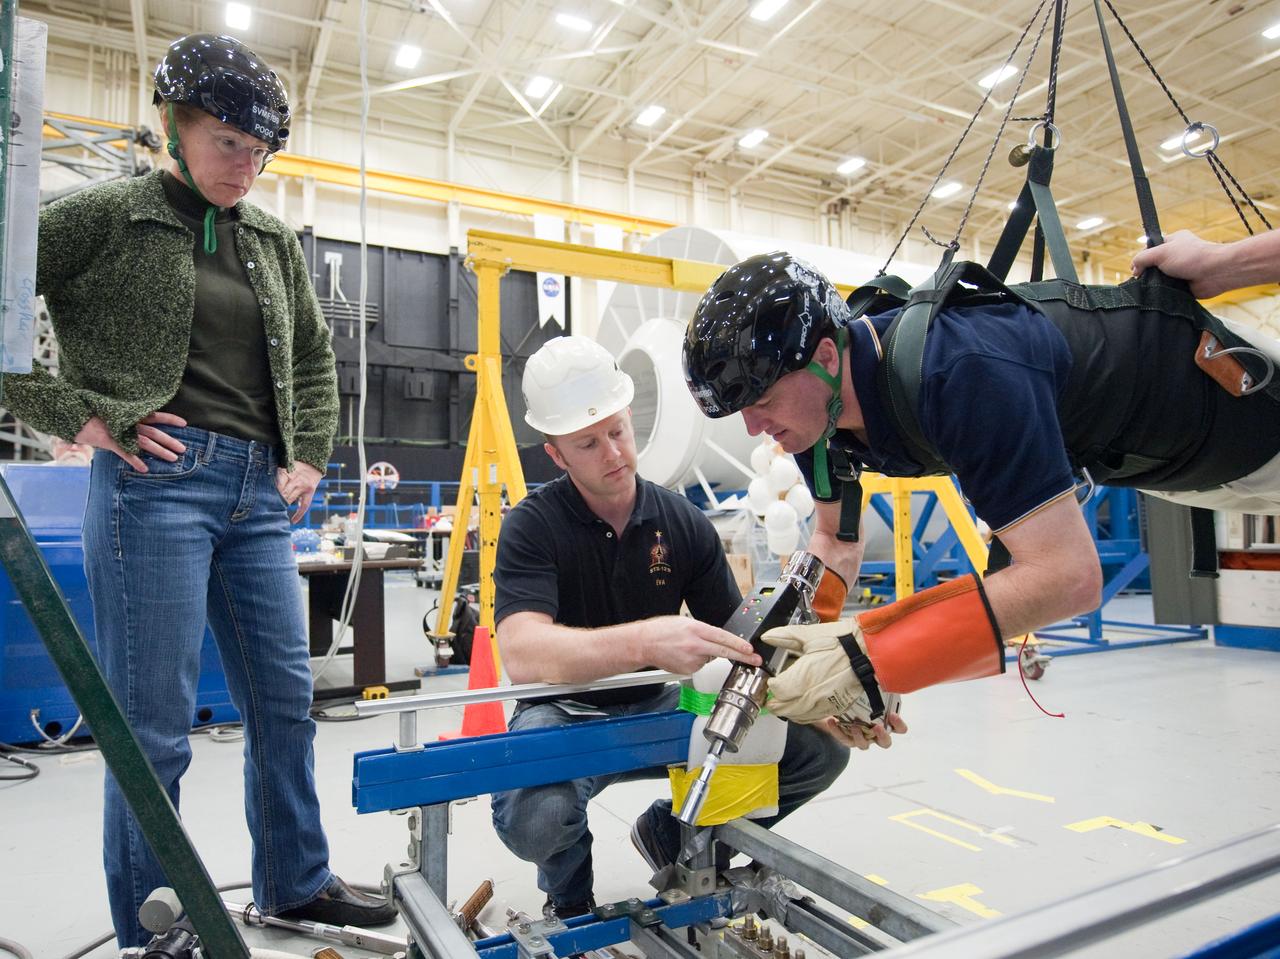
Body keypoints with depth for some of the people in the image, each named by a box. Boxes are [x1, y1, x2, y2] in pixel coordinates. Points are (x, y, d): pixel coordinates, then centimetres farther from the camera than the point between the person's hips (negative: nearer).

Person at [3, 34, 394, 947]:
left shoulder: (275, 243, 16)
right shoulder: (106, 216, 0)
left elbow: (315, 357, 24)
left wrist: (309, 457, 14)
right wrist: (76, 414, -9)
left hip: (258, 493, 6)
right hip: (157, 481, -6)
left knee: (285, 698, 12)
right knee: (156, 726, 0)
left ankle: (297, 883, 30)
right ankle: (149, 931, 21)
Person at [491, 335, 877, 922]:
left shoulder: (684, 523, -5)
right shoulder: (532, 526, -17)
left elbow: (740, 643, -2)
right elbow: (522, 655, -32)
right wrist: (646, 641, -47)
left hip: (660, 709, 4)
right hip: (566, 714, -3)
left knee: (822, 747, -10)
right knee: (533, 813, -37)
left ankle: (672, 834, 14)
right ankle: (568, 891, 4)